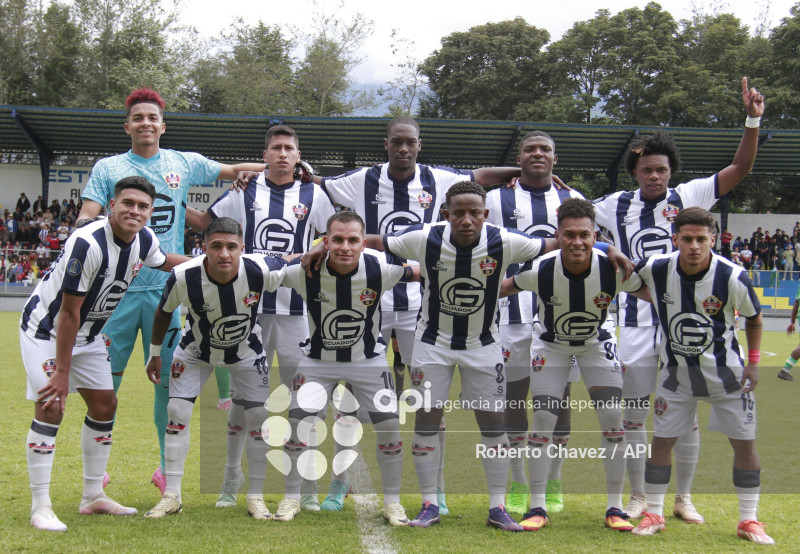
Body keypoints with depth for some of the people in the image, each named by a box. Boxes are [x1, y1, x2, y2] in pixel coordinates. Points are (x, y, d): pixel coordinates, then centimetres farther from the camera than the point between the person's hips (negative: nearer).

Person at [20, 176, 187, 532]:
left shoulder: (145, 240, -9)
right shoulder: (88, 243, -32)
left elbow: (163, 261, 18)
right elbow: (69, 312, -28)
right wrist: (62, 370, -24)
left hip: (87, 334, 8)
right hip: (47, 328, -8)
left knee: (104, 405, 8)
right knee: (51, 407, -16)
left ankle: (93, 497, 19)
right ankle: (40, 507, -8)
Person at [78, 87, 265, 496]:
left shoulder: (184, 164, 11)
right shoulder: (107, 168, 8)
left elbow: (233, 171, 20)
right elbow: (86, 221, 1)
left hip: (167, 287, 1)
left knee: (169, 379, 4)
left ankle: (169, 466, 17)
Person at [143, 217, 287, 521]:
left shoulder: (260, 271, -34)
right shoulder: (183, 277, -31)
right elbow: (164, 312, -8)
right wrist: (155, 354, 2)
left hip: (246, 350, 0)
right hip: (196, 350, 0)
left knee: (258, 416, -3)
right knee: (177, 412, -8)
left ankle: (256, 496, 12)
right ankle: (172, 496, 5)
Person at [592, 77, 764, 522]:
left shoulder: (688, 197, 0)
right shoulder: (617, 205, 5)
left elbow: (740, 169, -5)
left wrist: (753, 120, -16)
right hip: (635, 322, 1)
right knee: (633, 412, 7)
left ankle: (684, 497, 21)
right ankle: (639, 496, 23)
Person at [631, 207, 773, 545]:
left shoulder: (732, 277, -20)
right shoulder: (656, 270, -18)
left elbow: (754, 317, -1)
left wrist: (753, 362, -6)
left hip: (725, 371, -1)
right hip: (677, 371, 1)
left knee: (744, 441, 2)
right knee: (662, 439, 2)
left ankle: (749, 520, 16)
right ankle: (654, 514, 17)